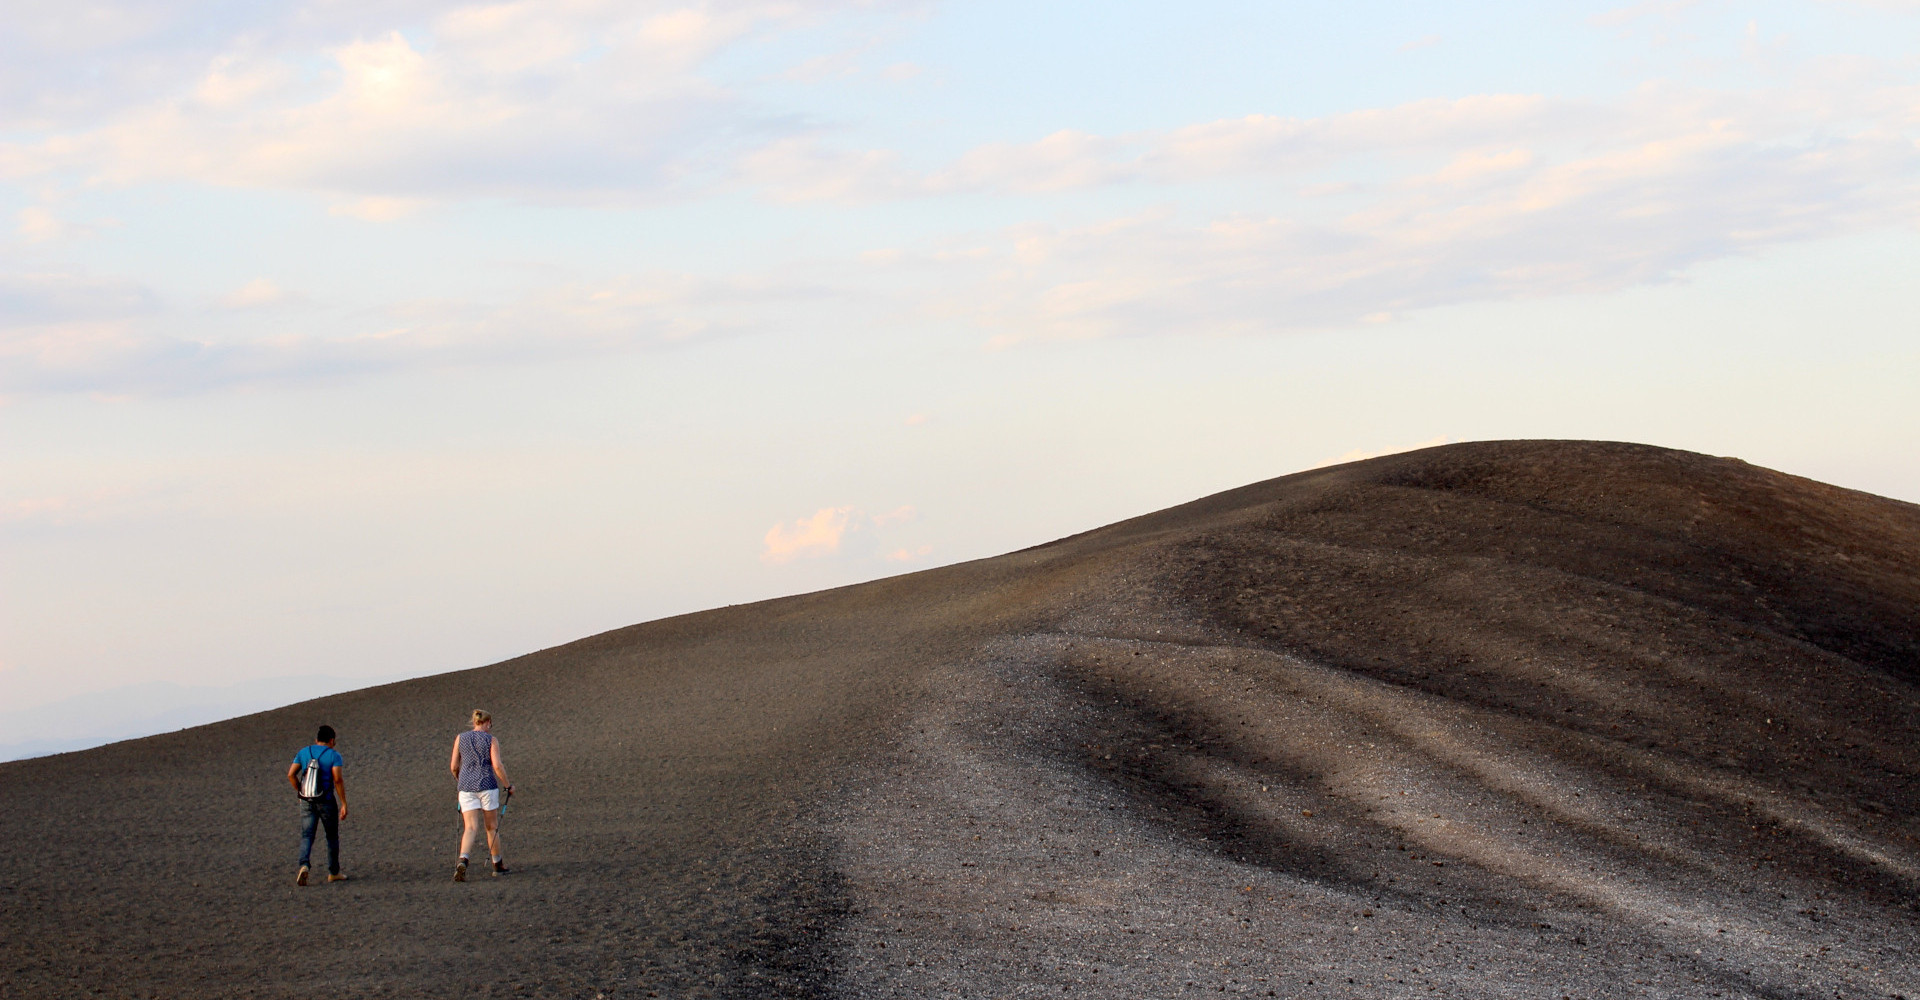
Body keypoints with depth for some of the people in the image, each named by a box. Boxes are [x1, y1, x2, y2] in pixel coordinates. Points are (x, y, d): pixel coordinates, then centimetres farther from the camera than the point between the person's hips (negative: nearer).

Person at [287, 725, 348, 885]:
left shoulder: (304, 752, 6)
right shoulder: (334, 755, -6)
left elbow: (291, 774, 1)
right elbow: (338, 779, -17)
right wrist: (344, 804, -13)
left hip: (307, 801, 2)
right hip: (327, 802, -2)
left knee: (306, 836, 0)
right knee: (332, 836, 16)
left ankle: (304, 866, -26)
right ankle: (333, 872, 23)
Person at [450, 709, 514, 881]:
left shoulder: (460, 738, 6)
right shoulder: (491, 740, -2)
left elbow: (454, 766, 8)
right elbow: (497, 766, -11)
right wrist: (508, 786, 1)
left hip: (466, 787, 2)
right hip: (487, 785, -2)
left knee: (470, 828, -4)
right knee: (492, 826, 15)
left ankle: (462, 862, -29)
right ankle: (498, 865, 26)